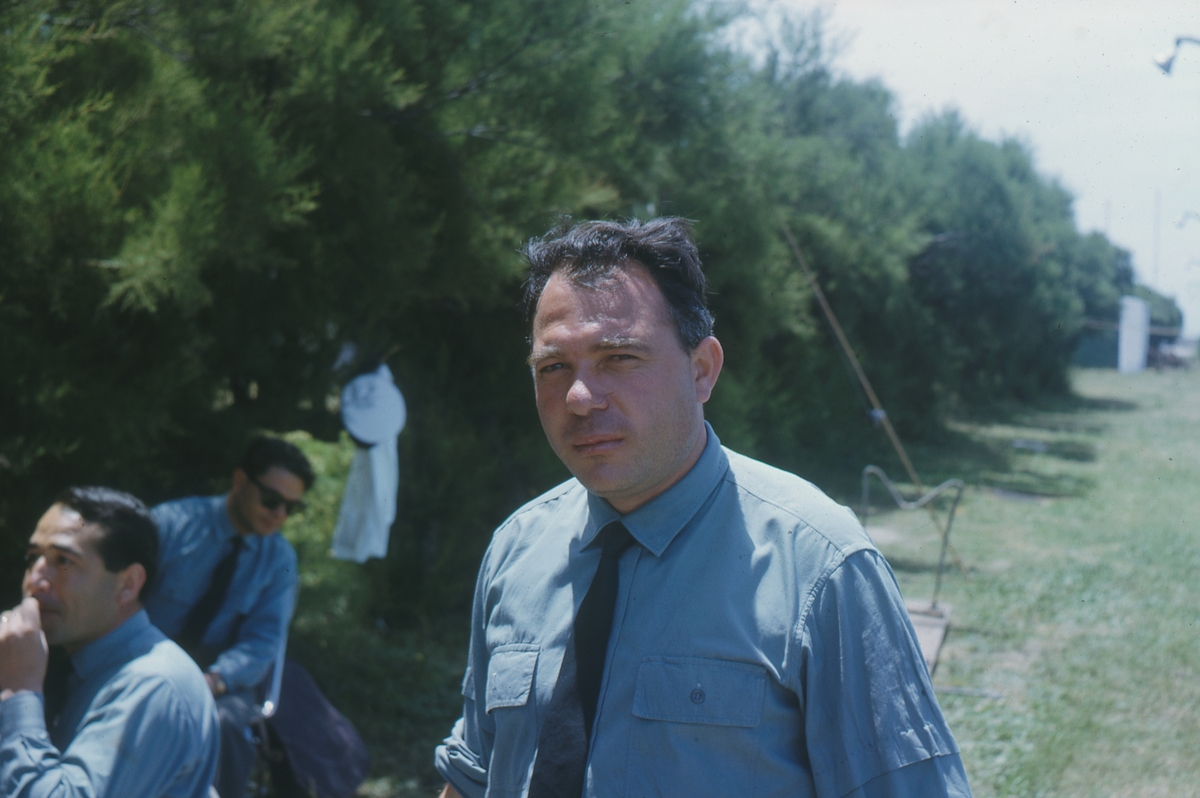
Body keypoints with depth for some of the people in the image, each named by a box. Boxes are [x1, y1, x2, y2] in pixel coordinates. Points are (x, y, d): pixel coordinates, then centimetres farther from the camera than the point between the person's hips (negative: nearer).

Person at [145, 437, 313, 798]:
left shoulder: (280, 558, 5)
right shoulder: (172, 523, -3)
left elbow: (263, 641, -3)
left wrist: (215, 680, -24)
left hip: (222, 679, 1)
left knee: (222, 723, -34)